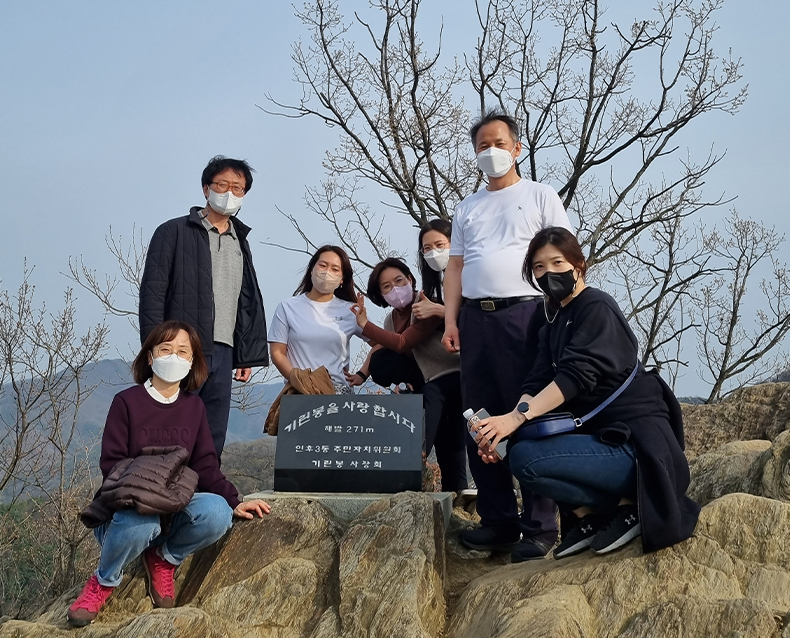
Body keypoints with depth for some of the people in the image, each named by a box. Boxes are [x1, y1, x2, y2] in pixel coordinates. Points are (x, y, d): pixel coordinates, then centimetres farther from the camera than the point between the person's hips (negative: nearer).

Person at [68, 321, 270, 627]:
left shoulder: (194, 406, 8)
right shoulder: (127, 401, -5)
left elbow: (205, 465, 6)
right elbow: (111, 463, -9)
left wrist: (234, 502, -6)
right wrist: (141, 489, -27)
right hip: (125, 506, -3)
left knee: (217, 511, -29)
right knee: (141, 523, -40)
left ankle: (164, 560, 1)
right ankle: (104, 581, -6)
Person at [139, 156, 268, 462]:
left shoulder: (240, 244, 21)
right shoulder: (174, 232, 3)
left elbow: (250, 305, 21)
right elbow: (152, 294, -3)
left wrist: (248, 357, 13)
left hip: (222, 355, 5)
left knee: (213, 443, 6)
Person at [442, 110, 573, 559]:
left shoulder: (539, 196, 10)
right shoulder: (467, 209, 23)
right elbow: (456, 268, 18)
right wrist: (450, 321, 7)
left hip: (523, 314, -5)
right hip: (475, 318, 5)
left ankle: (540, 527, -1)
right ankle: (498, 521, 13)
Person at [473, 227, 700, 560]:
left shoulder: (597, 307, -10)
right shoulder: (555, 320, 14)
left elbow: (577, 374, -25)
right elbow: (536, 385, 2)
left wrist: (517, 416, -33)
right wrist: (504, 427, -16)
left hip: (636, 443, -9)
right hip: (599, 432, 9)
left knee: (525, 458, -22)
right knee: (517, 442, 5)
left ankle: (630, 503, -7)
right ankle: (588, 518, 6)